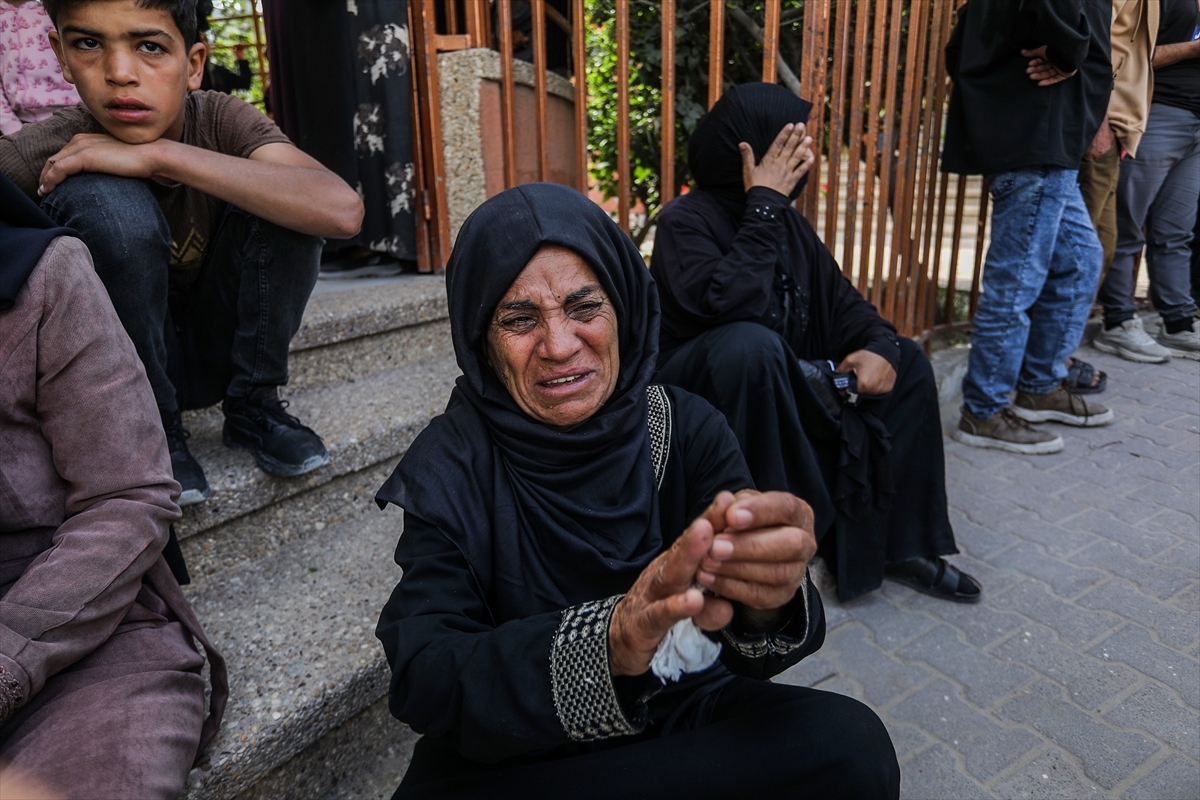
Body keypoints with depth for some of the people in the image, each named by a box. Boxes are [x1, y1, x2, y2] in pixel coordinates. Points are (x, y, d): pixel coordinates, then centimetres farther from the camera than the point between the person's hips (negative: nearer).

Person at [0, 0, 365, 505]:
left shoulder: (221, 121, -16)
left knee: (280, 198, -22)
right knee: (102, 197, -29)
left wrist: (162, 154, -35)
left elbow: (343, 210, -34)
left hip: (217, 347, 2)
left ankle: (252, 406, -6)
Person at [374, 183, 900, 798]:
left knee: (851, 744, -23)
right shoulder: (450, 465, -14)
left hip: (680, 713, 2)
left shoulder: (684, 427, -9)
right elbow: (422, 681, -23)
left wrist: (767, 601, -42)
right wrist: (608, 643, -41)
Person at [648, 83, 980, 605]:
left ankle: (899, 543, 6)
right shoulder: (685, 221, -16)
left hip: (783, 389, 8)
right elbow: (728, 304, -33)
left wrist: (880, 344, -13)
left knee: (906, 361, 4)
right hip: (702, 400, -8)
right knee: (751, 343, -37)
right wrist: (763, 205, -26)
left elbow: (838, 299, 7)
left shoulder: (788, 222, 7)